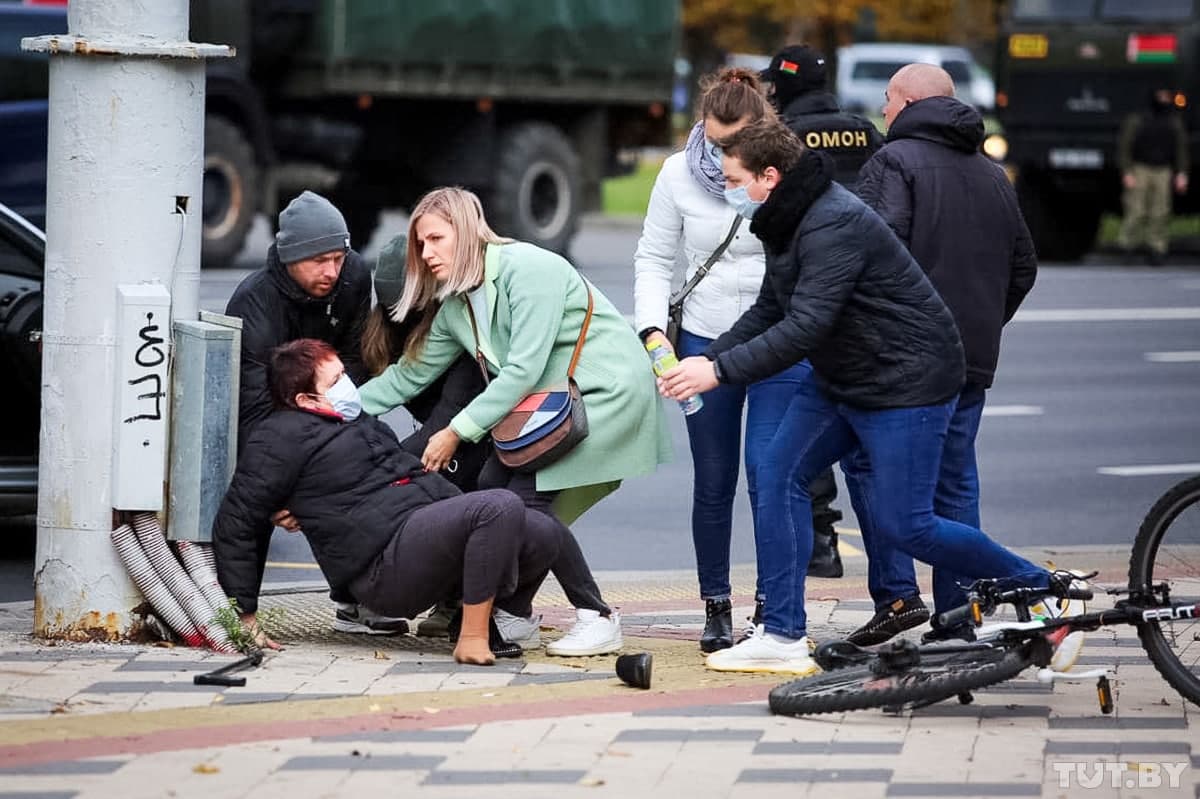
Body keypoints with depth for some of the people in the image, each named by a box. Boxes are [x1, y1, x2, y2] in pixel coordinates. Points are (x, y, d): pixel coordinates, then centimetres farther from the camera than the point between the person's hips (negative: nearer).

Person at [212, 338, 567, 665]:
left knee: (544, 535, -6)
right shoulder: (282, 437, -4)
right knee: (501, 507, -30)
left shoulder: (356, 421, 26)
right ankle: (472, 640, -27)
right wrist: (245, 615, -8)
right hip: (387, 561, -10)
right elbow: (235, 524, -6)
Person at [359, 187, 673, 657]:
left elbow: (524, 370, -23)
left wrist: (458, 432, -20)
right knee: (488, 490, -7)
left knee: (527, 499, -20)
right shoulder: (454, 307, 9)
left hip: (607, 394, -9)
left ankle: (597, 620, -13)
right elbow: (408, 376, 14)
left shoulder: (527, 268, -19)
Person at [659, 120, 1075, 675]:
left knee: (901, 525, -9)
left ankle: (1044, 591, 6)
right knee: (778, 475, 0)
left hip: (906, 380, -10)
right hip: (839, 378, 10)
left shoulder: (833, 224, -26)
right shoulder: (787, 223, 7)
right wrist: (706, 358, 0)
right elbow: (769, 312, 14)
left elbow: (807, 326, -32)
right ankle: (782, 637, 2)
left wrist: (720, 372, -30)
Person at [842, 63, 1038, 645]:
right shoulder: (993, 176, 18)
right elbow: (1023, 266, 22)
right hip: (973, 358, 7)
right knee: (955, 482, 10)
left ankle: (897, 593, -9)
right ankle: (959, 616, 9)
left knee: (870, 465, 2)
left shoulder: (894, 161, -6)